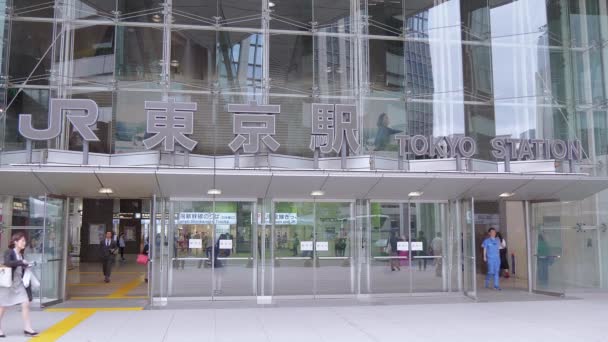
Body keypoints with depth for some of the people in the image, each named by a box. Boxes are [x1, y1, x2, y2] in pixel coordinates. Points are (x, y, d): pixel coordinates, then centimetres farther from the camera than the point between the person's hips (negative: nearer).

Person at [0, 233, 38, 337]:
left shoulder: (21, 254, 9)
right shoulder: (9, 252, -12)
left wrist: (27, 266, 1)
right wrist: (22, 262, -29)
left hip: (19, 283, 6)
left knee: (26, 304, -3)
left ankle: (27, 329, 1)